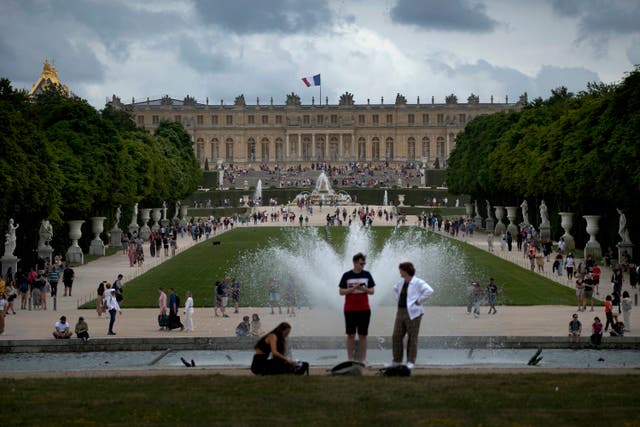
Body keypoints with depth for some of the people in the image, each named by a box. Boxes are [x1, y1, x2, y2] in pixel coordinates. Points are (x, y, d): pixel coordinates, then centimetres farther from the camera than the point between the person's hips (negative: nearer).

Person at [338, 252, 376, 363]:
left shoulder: (367, 275, 4)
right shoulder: (347, 275, -1)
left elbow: (372, 291, 5)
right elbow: (341, 291, -1)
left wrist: (364, 289, -14)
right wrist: (353, 288, -16)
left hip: (364, 309, 1)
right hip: (350, 310, -1)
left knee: (363, 335, 4)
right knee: (351, 335, 1)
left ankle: (363, 359, 8)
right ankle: (350, 359, 5)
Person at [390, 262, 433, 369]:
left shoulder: (418, 282, -10)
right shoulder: (401, 282, 14)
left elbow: (429, 291, -22)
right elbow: (395, 288, 35)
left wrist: (419, 301, -18)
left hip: (412, 313, -8)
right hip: (400, 312, 8)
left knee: (412, 338, -2)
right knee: (396, 337, 6)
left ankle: (410, 362, 4)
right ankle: (397, 361, 15)